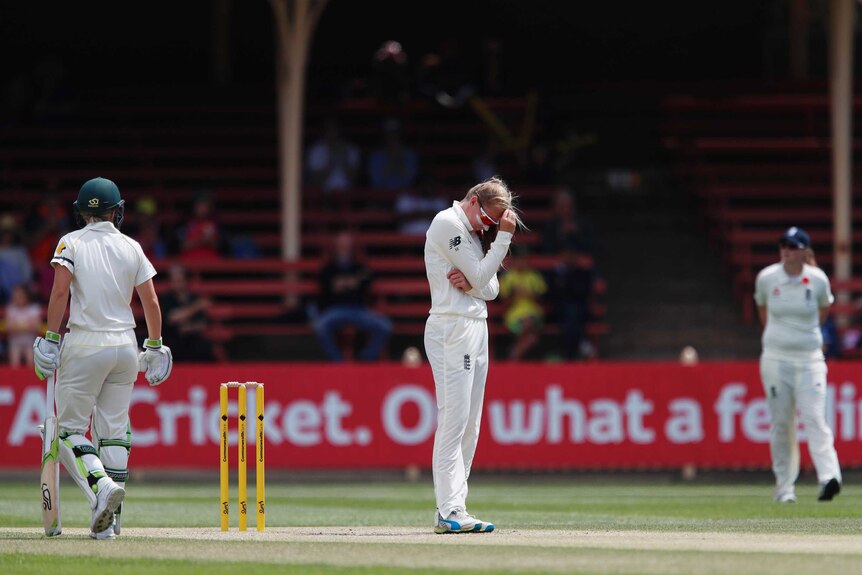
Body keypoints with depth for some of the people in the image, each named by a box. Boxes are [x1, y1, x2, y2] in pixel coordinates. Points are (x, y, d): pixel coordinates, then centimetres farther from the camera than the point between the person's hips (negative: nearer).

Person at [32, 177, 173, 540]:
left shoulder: (71, 243, -2)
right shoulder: (131, 247, 6)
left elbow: (60, 291, -14)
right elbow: (151, 301, 4)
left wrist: (51, 341, -12)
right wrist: (155, 346, 14)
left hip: (85, 344, -3)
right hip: (125, 345, 3)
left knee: (70, 429, 3)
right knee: (114, 431, 8)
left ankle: (100, 484, -24)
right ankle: (108, 519, 4)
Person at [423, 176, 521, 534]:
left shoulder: (473, 231, 19)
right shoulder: (448, 223, -8)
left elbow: (491, 288, 13)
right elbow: (481, 278, -12)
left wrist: (471, 282, -8)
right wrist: (504, 236, -10)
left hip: (476, 328, 10)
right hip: (451, 327, -10)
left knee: (470, 425, 7)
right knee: (454, 420, -13)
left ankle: (453, 510, 7)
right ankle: (449, 513, -17)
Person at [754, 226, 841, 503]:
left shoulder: (818, 280, -3)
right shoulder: (766, 278, -1)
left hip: (809, 358, -1)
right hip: (776, 358, 1)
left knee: (814, 418, -14)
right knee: (780, 423, 3)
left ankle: (829, 477, -26)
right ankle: (784, 487, 10)